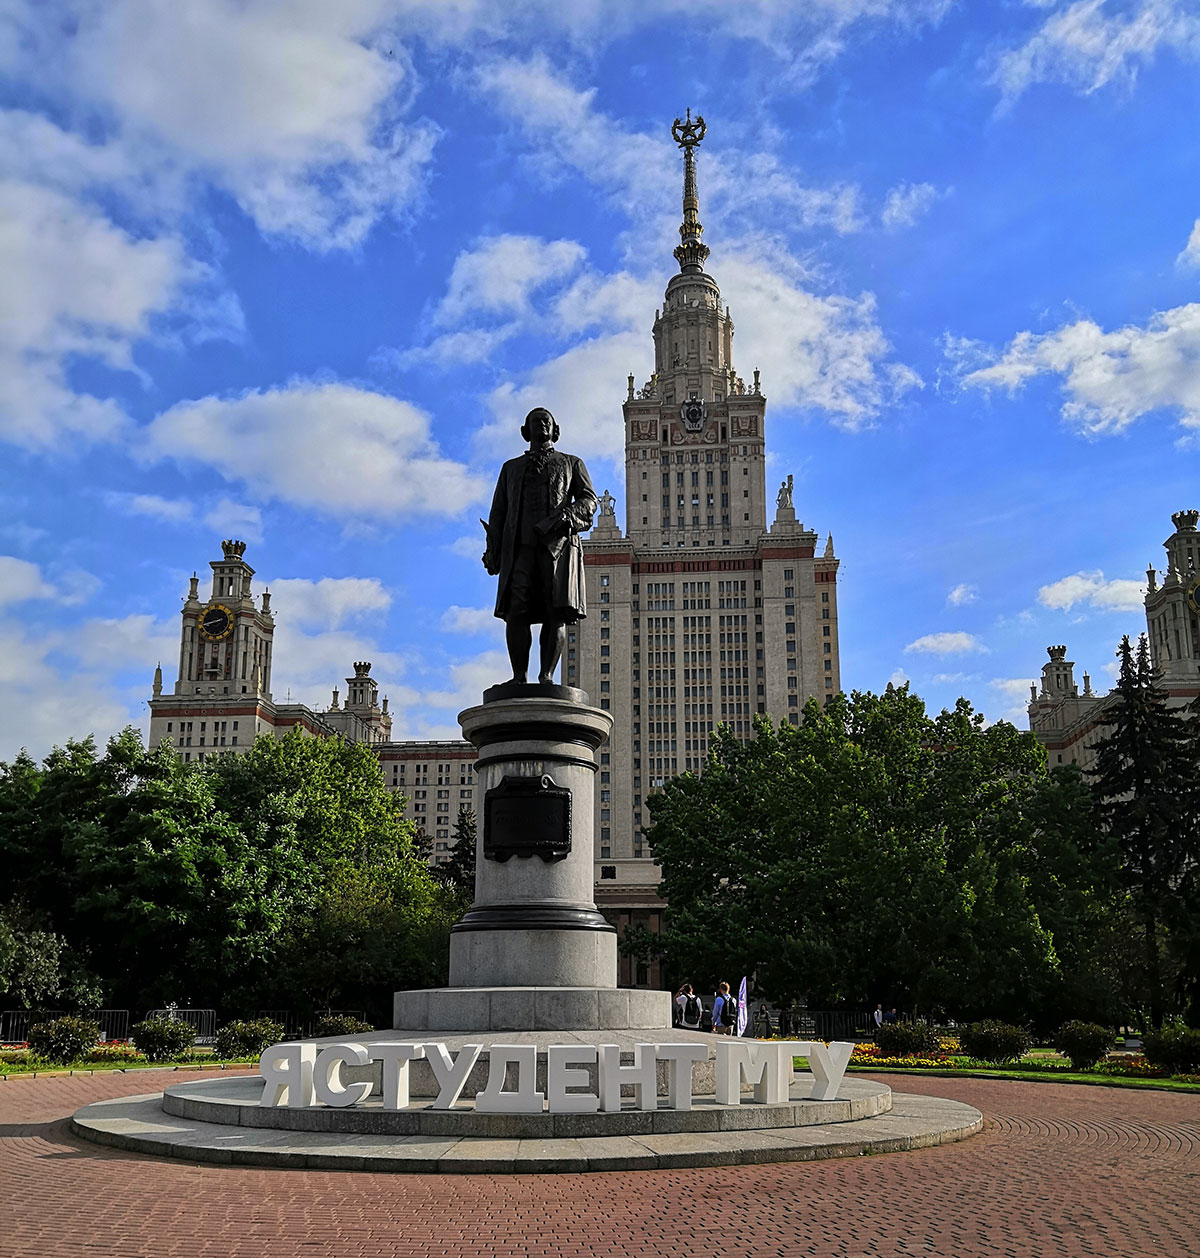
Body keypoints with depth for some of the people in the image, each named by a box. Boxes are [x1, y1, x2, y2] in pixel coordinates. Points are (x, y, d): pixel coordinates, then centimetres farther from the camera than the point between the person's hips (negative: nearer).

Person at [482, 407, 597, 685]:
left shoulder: (571, 463, 25)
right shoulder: (511, 468, 30)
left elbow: (589, 500, 12)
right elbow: (498, 512, 23)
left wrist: (567, 514, -11)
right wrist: (493, 551, 8)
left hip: (558, 544, -1)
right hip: (520, 546, 1)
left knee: (557, 612, -13)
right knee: (516, 612, -13)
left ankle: (546, 676, -15)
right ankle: (519, 678, -15)